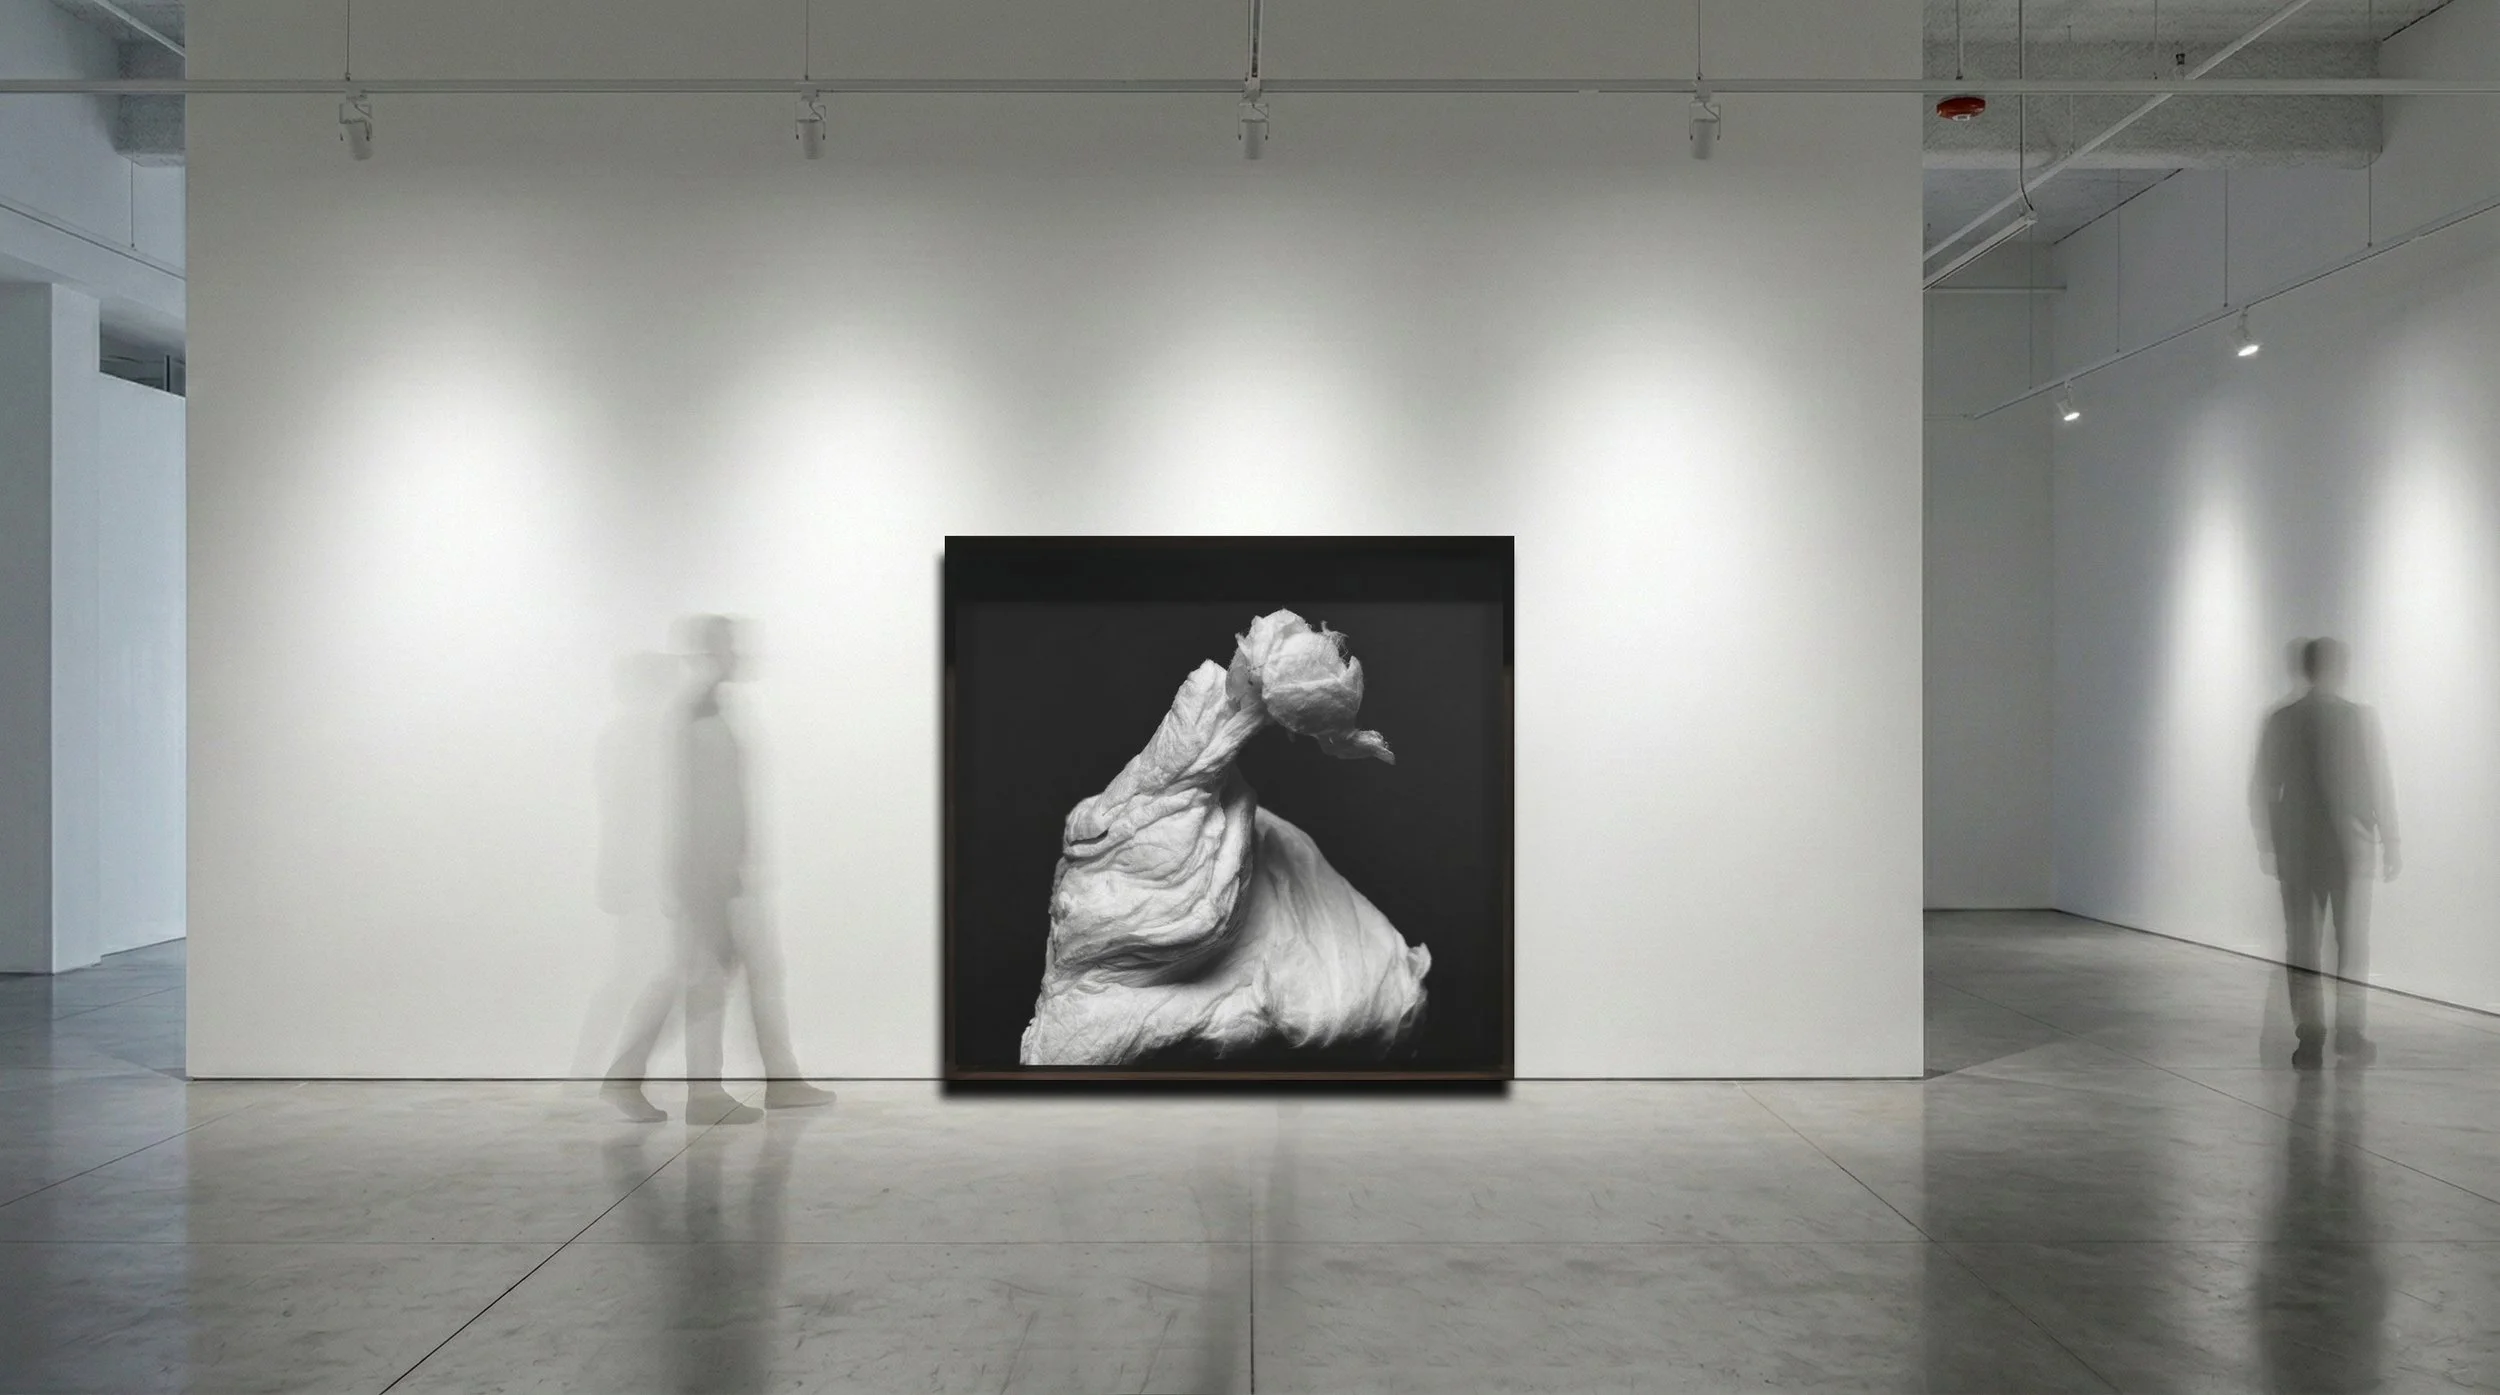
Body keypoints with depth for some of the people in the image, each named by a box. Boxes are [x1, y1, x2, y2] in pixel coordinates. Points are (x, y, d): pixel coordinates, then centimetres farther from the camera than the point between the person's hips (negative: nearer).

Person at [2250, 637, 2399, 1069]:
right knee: (2352, 940, 8)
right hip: (2351, 844, -1)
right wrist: (2390, 843, 3)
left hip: (2297, 848, 1)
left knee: (2302, 944, 5)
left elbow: (2263, 788, 2)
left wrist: (2266, 843, 11)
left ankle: (2310, 1040, 3)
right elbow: (2380, 786, -5)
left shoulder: (2279, 720, -1)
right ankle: (2350, 1036, 8)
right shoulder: (2361, 717, -7)